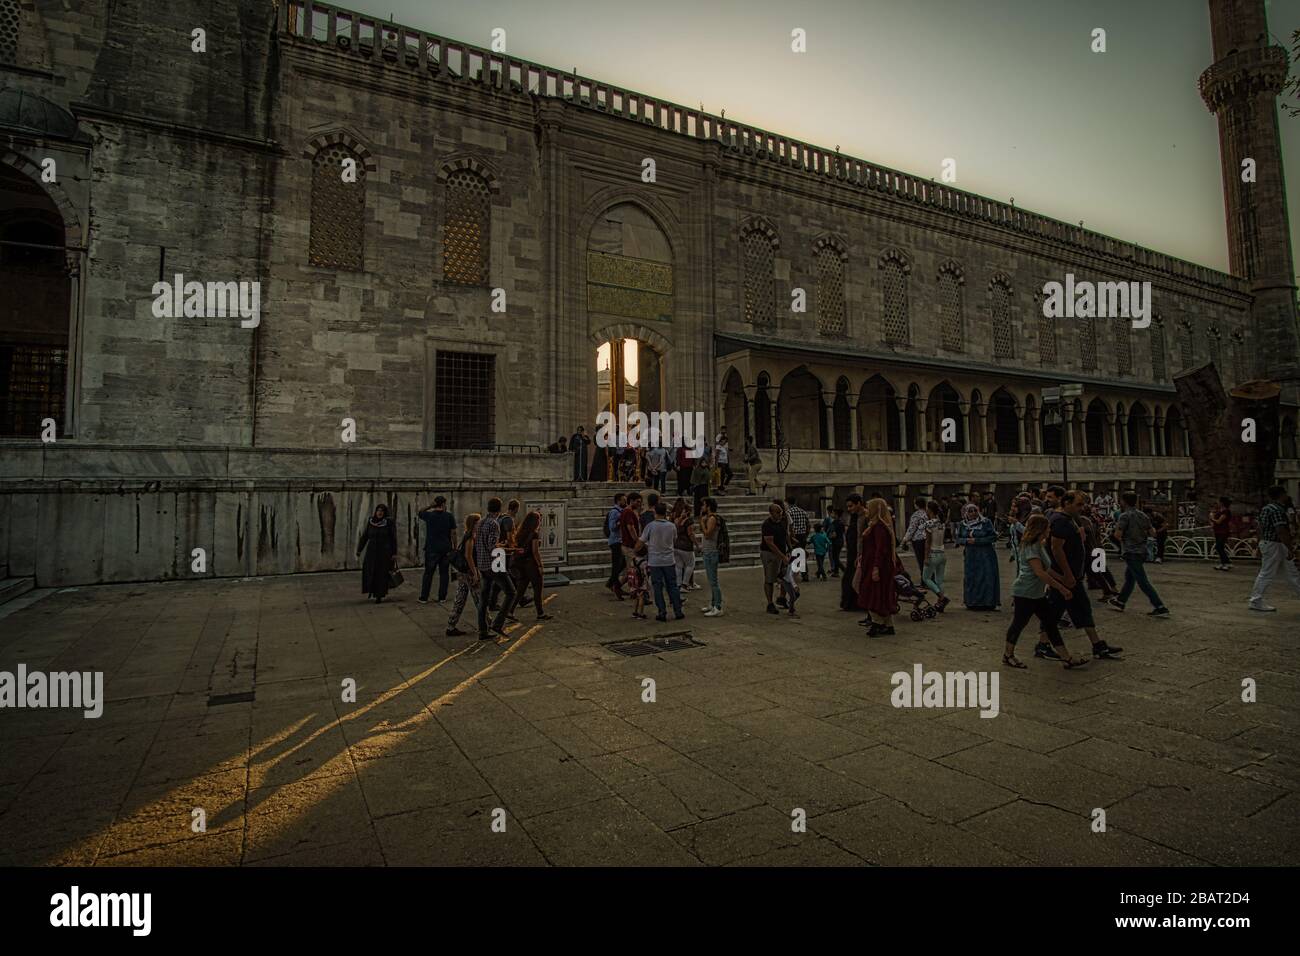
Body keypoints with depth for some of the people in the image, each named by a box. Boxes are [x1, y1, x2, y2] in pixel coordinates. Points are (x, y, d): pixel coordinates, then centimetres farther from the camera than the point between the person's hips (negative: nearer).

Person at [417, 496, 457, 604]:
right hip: (446, 549, 0)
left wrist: (431, 506, 10)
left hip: (431, 549, 0)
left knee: (428, 573, 7)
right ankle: (442, 597, 10)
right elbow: (453, 532, -3)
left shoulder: (429, 515, -5)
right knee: (443, 573, 8)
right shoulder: (449, 516, -5)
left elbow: (420, 513, 17)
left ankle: (424, 598, 10)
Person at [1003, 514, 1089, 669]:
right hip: (1024, 594, -10)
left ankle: (1066, 657, 10)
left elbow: (1046, 569, 24)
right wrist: (1061, 588, -21)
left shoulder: (1040, 545, 13)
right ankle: (1007, 655, 15)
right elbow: (1040, 573, -25)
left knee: (1051, 623, 8)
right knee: (1019, 623, 1)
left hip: (1038, 594, 10)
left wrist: (1061, 578, 18)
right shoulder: (1030, 548, -19)